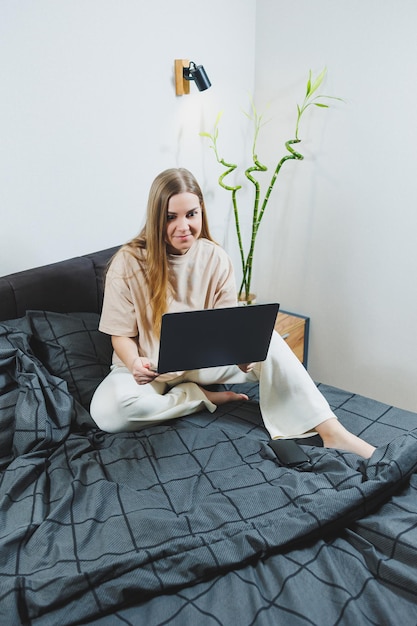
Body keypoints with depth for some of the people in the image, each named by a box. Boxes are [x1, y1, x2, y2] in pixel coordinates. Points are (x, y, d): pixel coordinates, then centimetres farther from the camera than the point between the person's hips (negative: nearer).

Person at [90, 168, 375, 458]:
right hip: (150, 371, -1)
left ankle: (332, 432, -23)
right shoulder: (128, 263, -16)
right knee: (106, 411, -33)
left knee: (265, 340, -23)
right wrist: (134, 363, -33)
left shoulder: (216, 258, -7)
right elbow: (122, 335, -9)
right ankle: (203, 398, -13)